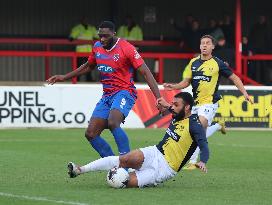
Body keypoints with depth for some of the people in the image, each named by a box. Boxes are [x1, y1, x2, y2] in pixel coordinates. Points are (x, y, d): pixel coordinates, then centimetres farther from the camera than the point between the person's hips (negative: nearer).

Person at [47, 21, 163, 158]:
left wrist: (158, 98, -24)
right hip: (107, 95, 8)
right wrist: (64, 77, 28)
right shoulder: (97, 47, 8)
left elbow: (145, 72, -15)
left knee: (113, 123, -35)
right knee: (91, 134, -2)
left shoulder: (126, 48, -13)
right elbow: (88, 66, 28)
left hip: (124, 92, -8)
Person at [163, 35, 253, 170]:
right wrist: (173, 87, -4)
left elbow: (234, 78, 4)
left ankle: (192, 162, -16)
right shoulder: (193, 62, 7)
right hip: (195, 103, 5)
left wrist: (244, 93, -4)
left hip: (209, 103, -5)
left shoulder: (218, 63, -5)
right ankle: (218, 126, 43)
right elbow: (186, 82, 13)